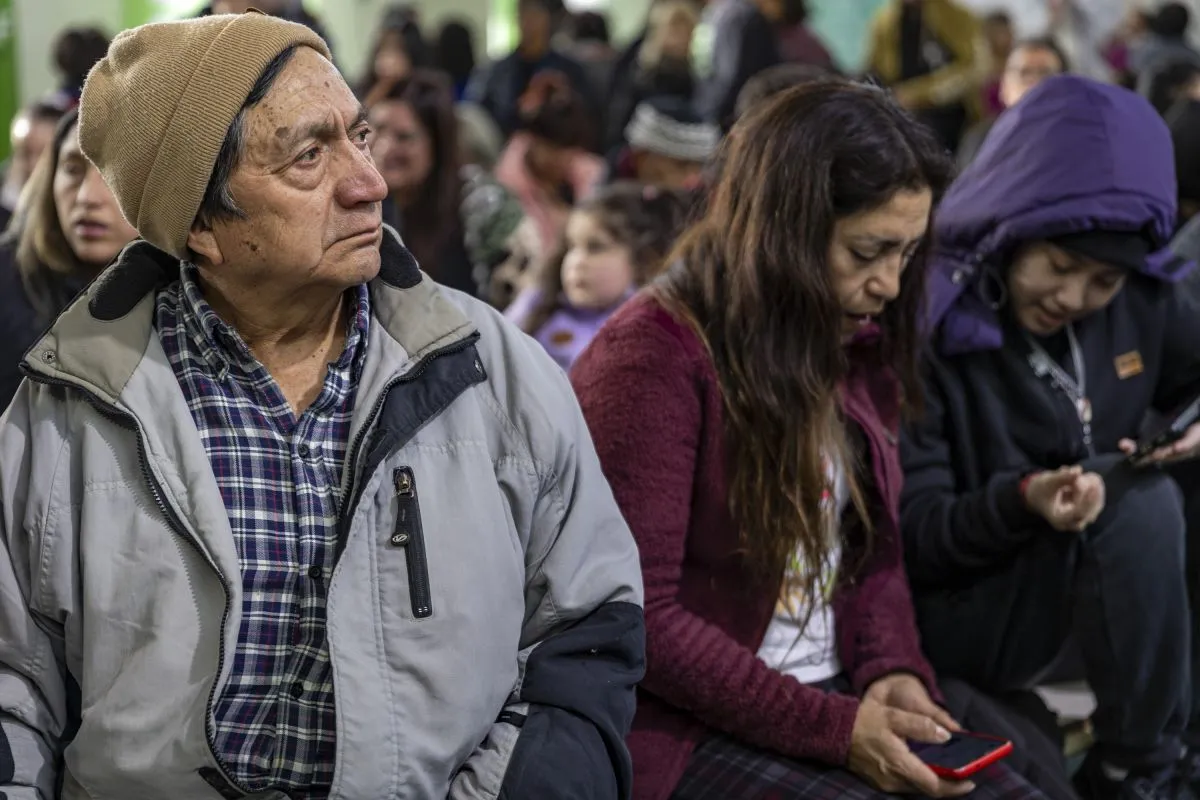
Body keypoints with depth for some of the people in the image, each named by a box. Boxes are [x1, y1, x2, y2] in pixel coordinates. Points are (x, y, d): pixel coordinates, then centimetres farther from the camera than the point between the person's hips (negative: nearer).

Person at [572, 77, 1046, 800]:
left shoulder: (859, 348, 8)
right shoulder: (654, 357, -16)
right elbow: (637, 619, -17)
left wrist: (894, 671, -6)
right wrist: (834, 730, -19)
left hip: (838, 697, 7)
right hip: (688, 725, -7)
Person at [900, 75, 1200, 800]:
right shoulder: (927, 325, -19)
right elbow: (911, 539, -17)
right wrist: (1021, 502, -36)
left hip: (1099, 589, 7)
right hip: (964, 611, -7)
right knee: (1140, 504, -28)